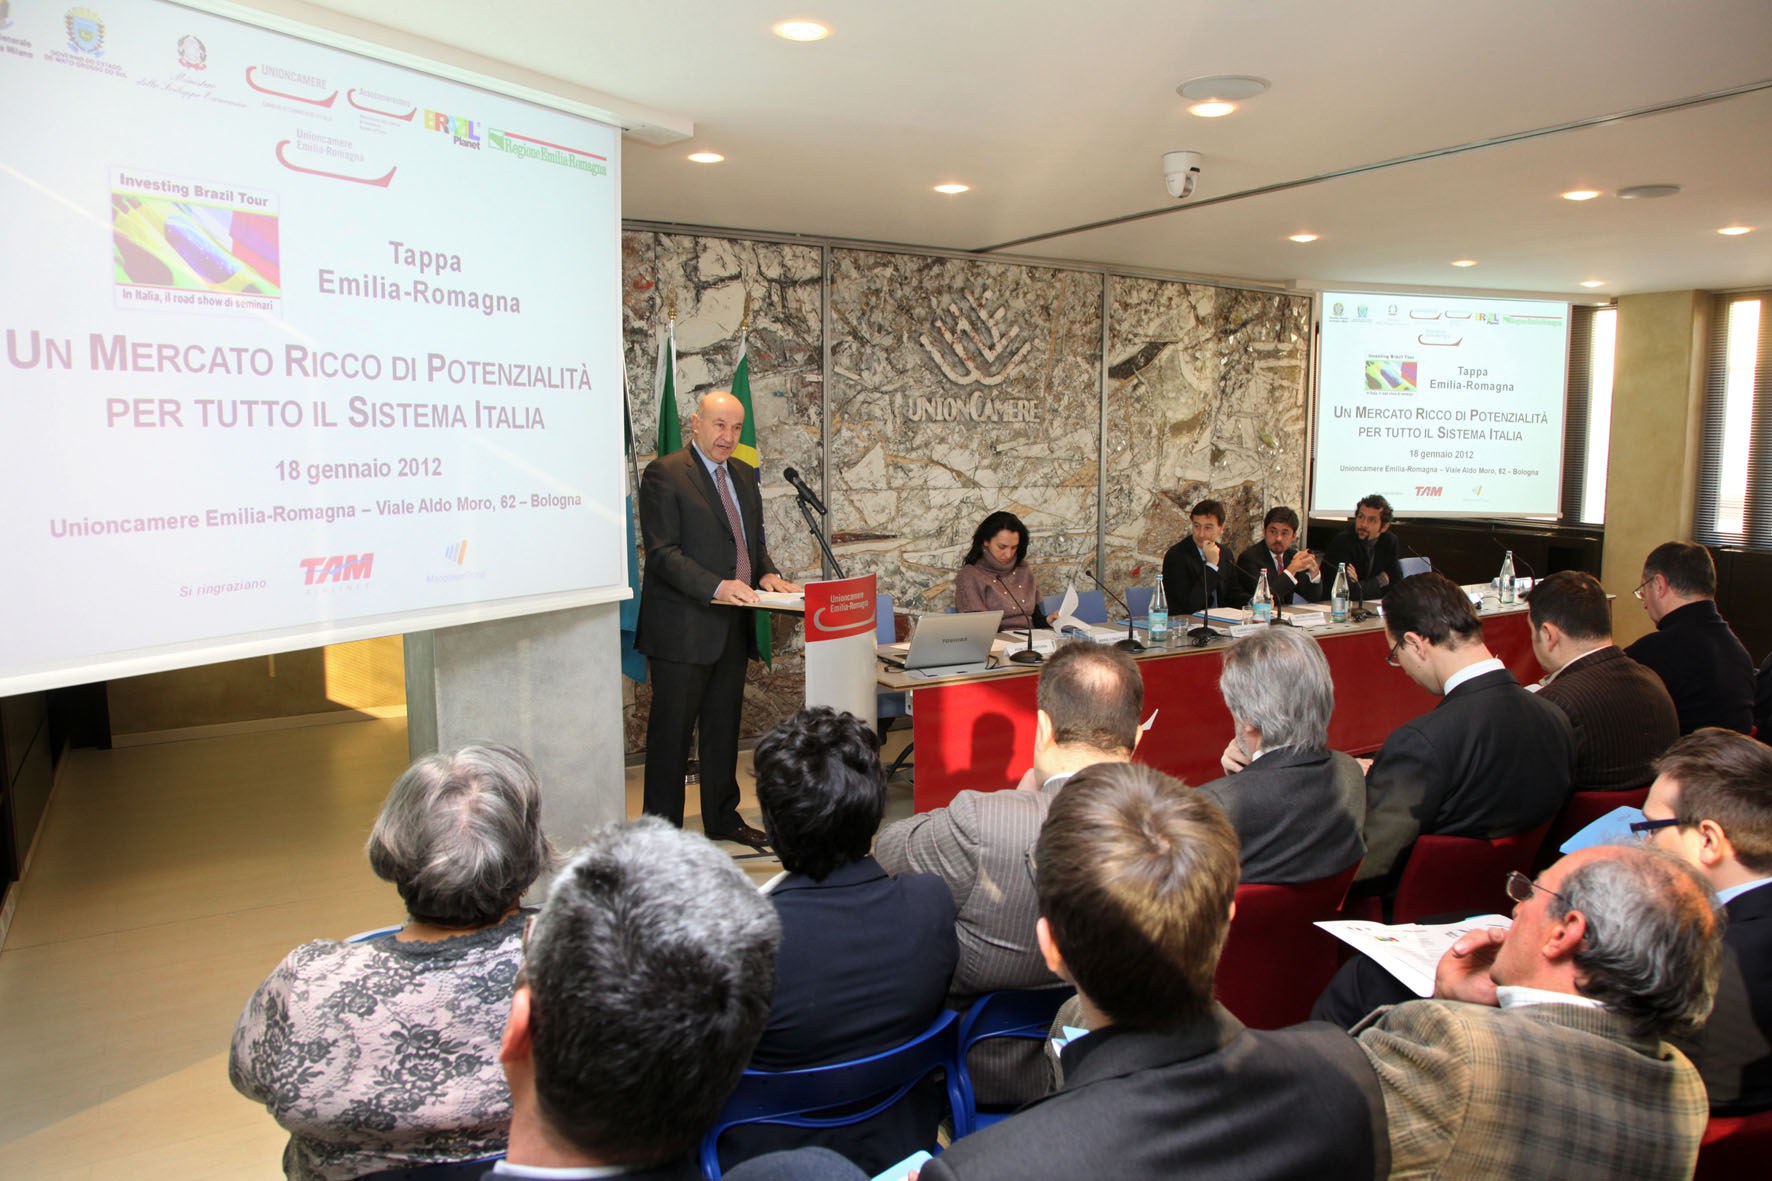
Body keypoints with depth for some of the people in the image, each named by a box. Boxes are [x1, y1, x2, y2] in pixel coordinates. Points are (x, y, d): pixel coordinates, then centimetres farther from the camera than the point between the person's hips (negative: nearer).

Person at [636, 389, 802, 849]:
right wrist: (716, 587, -27)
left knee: (724, 726, 17)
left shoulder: (743, 474, 14)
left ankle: (722, 818, 30)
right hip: (683, 628, -7)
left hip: (733, 626, 8)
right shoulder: (664, 474, -10)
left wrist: (766, 573, 1)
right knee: (672, 729, 1)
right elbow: (662, 552, -17)